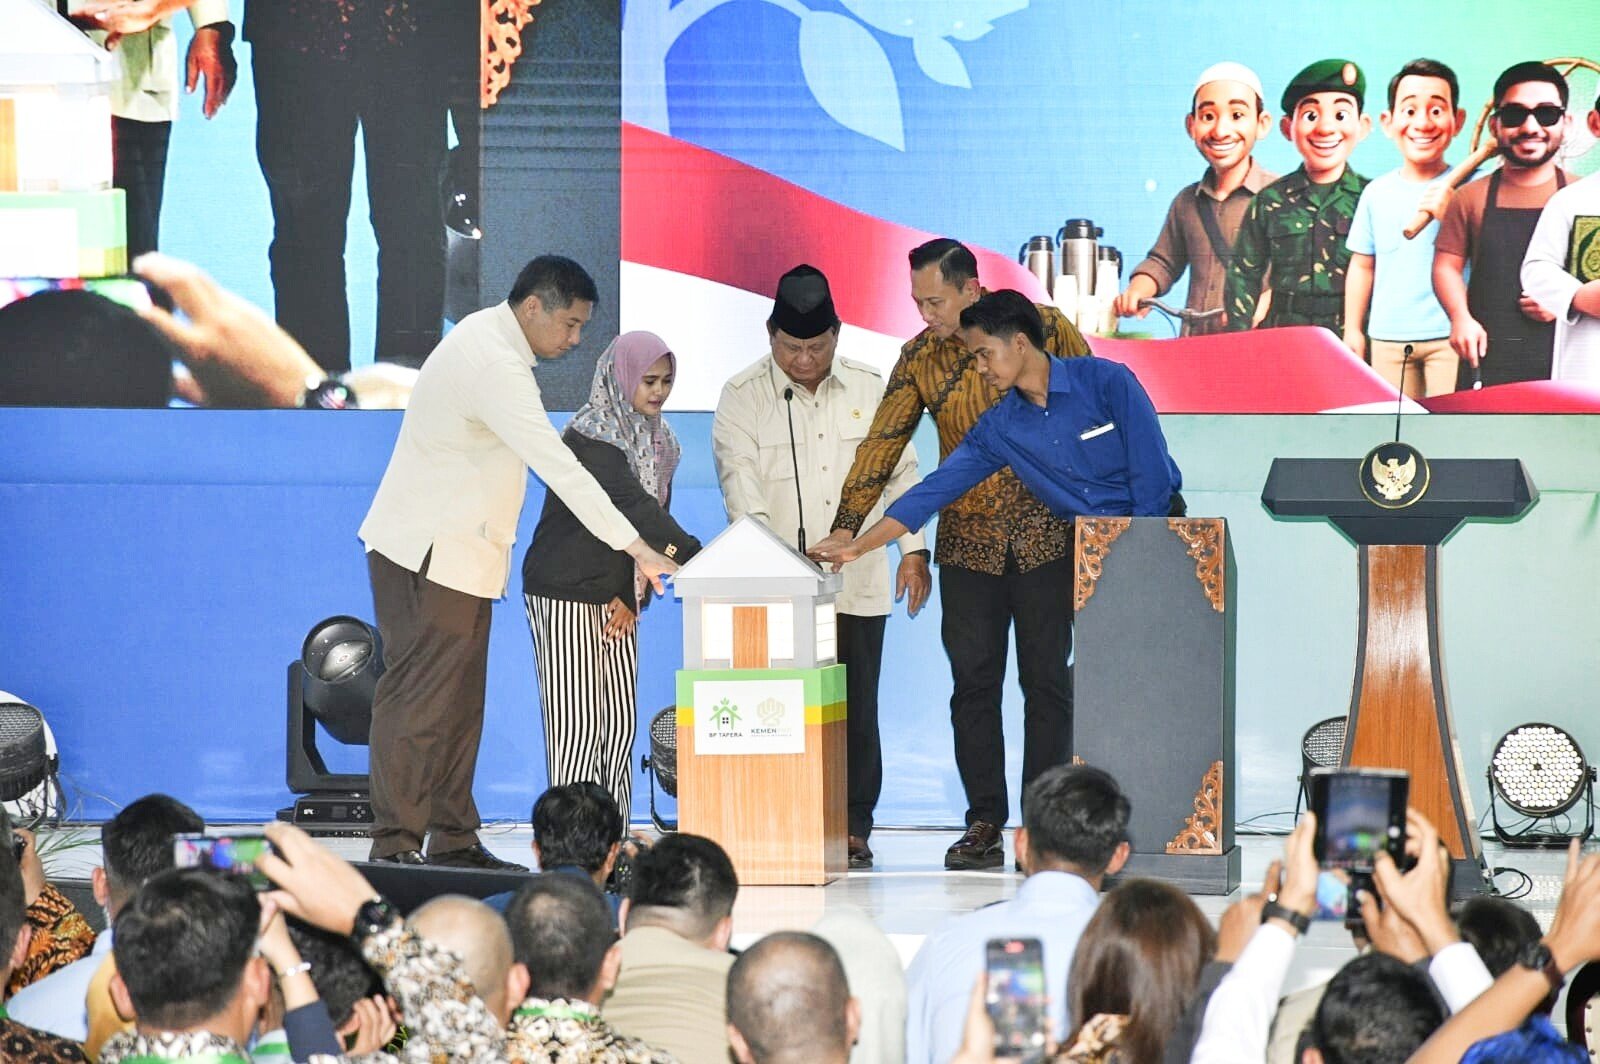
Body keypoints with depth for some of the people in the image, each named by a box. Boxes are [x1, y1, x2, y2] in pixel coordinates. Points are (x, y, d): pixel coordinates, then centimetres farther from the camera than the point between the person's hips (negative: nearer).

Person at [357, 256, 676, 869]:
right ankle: (395, 849, -6)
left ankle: (453, 841, 16)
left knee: (459, 703, 11)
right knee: (418, 703, -8)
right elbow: (560, 469, -27)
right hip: (429, 554, -10)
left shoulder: (485, 337, 11)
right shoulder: (495, 367, -22)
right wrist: (634, 547, -28)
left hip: (456, 553, 10)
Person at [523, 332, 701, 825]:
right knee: (577, 727, -9)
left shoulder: (659, 441, 10)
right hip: (565, 596, -8)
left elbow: (652, 517, 11)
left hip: (615, 599, 8)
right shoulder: (589, 438, -16)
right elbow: (632, 507, -28)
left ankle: (611, 841, 7)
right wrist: (694, 558, -37)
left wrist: (635, 597, -1)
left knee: (620, 724, 4)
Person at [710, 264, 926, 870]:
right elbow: (740, 479, -7)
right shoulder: (743, 397, 3)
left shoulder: (868, 390, 10)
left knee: (855, 710, 2)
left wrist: (913, 551, 9)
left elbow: (901, 473, 16)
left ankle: (853, 828, 8)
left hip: (858, 586, 2)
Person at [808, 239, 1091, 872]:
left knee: (1047, 679, 0)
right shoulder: (919, 358, 4)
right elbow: (882, 443, 3)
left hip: (1046, 535, -2)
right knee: (973, 683, 1)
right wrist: (846, 527, -6)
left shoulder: (1045, 329, -3)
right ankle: (984, 824, 6)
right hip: (967, 541, 2)